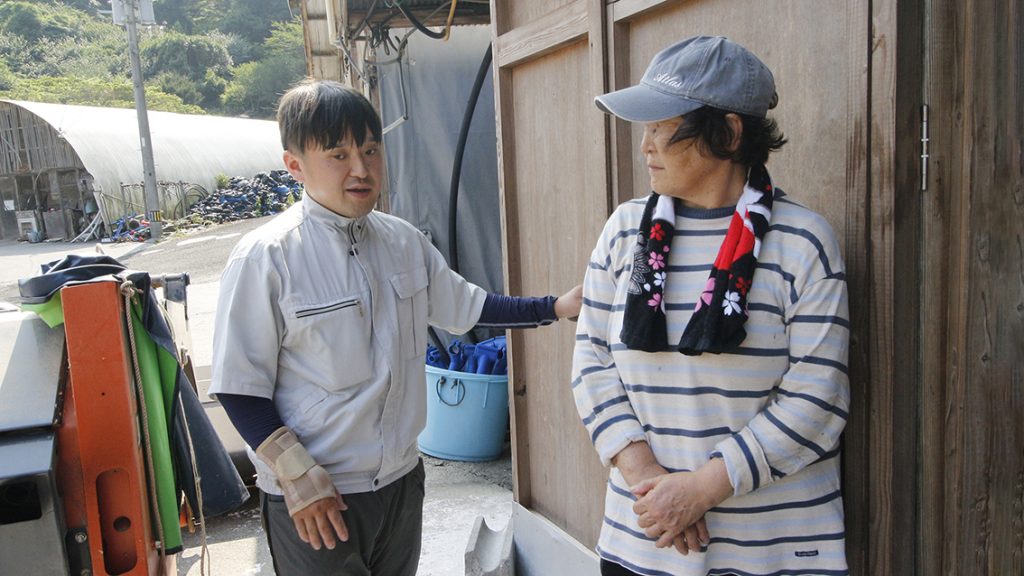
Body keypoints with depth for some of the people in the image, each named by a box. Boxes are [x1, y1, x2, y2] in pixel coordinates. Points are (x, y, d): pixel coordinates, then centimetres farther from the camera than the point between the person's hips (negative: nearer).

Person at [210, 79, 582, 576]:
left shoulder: (404, 241, 1)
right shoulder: (265, 258, -16)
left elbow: (463, 307, 13)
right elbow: (239, 389, -13)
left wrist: (557, 307, 8)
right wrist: (299, 478, -15)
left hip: (402, 479, 6)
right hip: (314, 500, -5)